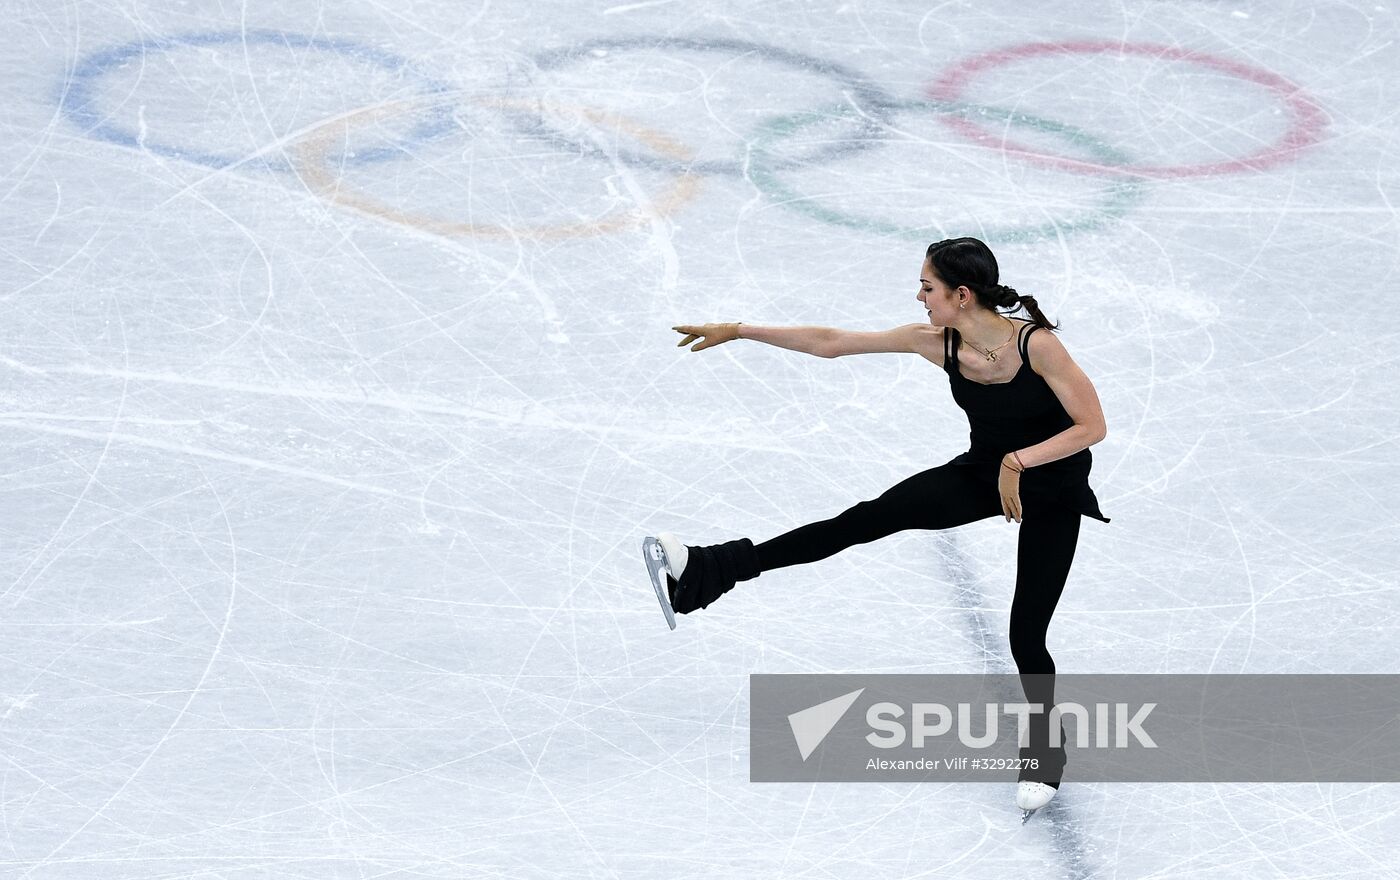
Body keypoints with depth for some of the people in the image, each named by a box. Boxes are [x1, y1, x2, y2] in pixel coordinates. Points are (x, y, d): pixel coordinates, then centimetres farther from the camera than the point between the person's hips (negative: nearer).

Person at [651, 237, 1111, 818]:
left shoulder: (1036, 345, -31)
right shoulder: (938, 343, -14)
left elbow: (1093, 426, -25)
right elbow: (831, 343, -9)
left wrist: (1019, 461, -29)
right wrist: (738, 331, -8)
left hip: (1050, 491, -5)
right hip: (982, 473, 5)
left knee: (1026, 638, -6)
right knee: (867, 519, -8)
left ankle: (1044, 754, 20)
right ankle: (710, 573, -8)